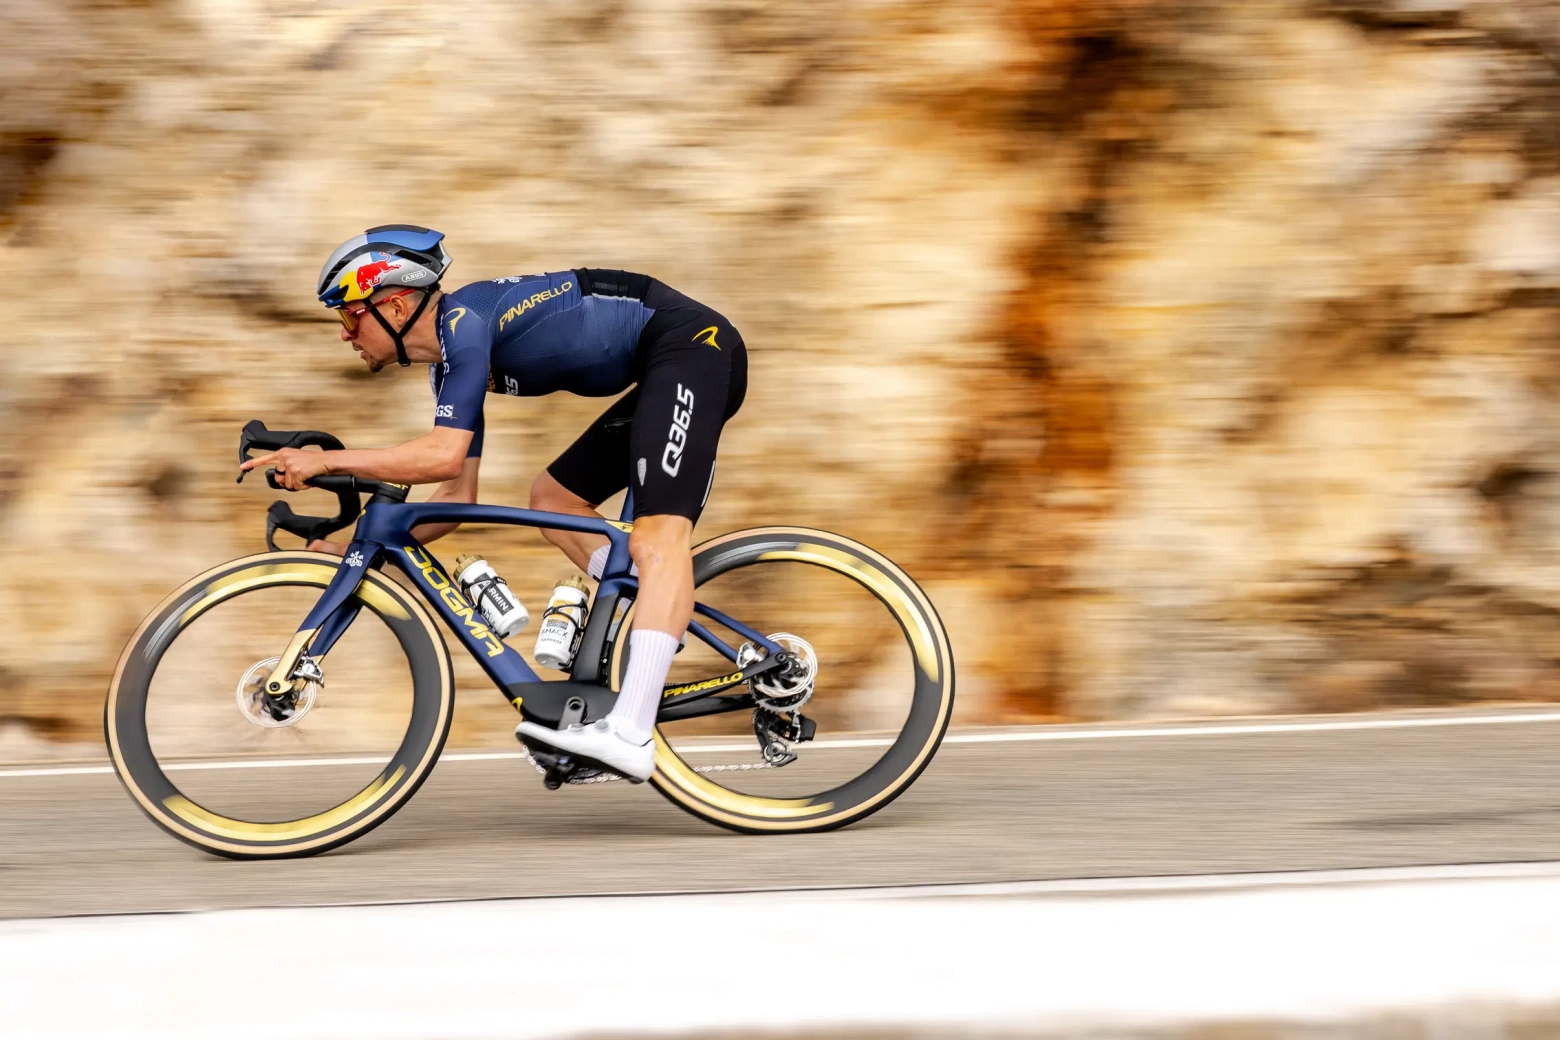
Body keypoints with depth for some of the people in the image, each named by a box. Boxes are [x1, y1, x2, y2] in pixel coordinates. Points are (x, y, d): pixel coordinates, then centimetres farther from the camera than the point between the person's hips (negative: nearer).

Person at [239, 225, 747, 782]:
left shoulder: (463, 319, -15)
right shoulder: (449, 363, 14)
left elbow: (443, 455, -26)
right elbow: (459, 498, 18)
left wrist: (324, 460, -20)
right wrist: (360, 551, 13)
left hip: (693, 343, -10)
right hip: (657, 373, 10)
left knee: (657, 535, -23)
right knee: (552, 497, 15)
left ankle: (629, 735, -36)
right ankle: (660, 626, 8)